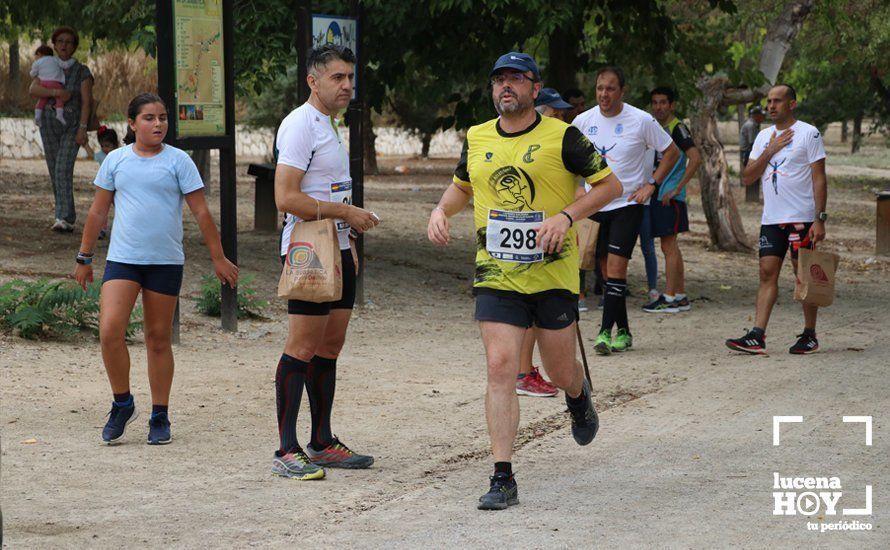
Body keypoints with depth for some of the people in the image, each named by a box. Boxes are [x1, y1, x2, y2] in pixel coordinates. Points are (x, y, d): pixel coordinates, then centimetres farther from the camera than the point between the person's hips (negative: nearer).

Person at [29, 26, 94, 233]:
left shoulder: (82, 71, 1)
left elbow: (86, 101, -6)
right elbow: (33, 89, -5)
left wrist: (82, 128, -17)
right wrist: (56, 93, -19)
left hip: (72, 125, -4)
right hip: (49, 123, 4)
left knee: (64, 169, -19)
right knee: (55, 172, 6)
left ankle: (64, 218, -25)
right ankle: (68, 217, 16)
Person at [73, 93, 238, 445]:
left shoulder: (177, 161, 1)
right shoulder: (116, 160, 6)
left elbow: (201, 212, 3)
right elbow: (98, 211, 13)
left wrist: (218, 258, 2)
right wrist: (84, 258, 14)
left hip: (166, 261, -1)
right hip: (122, 258, 1)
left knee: (159, 339, 5)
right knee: (110, 331, -14)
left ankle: (160, 417, 15)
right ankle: (122, 404, 4)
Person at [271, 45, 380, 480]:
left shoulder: (329, 126, 19)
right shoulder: (300, 125, -13)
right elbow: (286, 199, -21)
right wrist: (346, 212, -18)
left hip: (337, 250, 10)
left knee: (330, 346, 11)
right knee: (302, 348, -11)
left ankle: (322, 444, 18)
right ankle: (286, 451, -11)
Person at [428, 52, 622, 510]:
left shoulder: (561, 137, -6)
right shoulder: (476, 139, 7)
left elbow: (610, 185, -1)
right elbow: (462, 185, 26)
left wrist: (566, 216, -15)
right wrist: (441, 211, 4)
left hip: (553, 274, -2)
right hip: (496, 277, 2)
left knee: (561, 373, 9)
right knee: (500, 368, -11)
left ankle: (578, 397, 49)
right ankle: (502, 480, -10)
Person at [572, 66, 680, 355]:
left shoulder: (641, 120, -9)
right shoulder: (583, 121, 0)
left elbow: (671, 152, 2)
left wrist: (651, 184, -5)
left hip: (628, 203, -4)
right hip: (595, 204, 4)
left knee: (616, 264, -15)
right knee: (607, 268, 7)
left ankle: (606, 331, -17)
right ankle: (623, 331, 17)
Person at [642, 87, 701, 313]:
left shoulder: (677, 128, -10)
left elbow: (696, 158, -21)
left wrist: (677, 188, -20)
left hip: (670, 197, -9)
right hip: (657, 195, 9)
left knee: (669, 246, -8)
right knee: (671, 247, 12)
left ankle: (669, 299, -6)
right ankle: (681, 297, 17)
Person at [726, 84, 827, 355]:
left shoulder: (809, 133, -4)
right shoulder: (763, 137, 14)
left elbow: (819, 179, -7)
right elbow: (748, 177, 9)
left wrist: (820, 219, -14)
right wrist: (769, 151, -5)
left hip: (801, 218, -5)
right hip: (771, 219, 5)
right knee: (767, 272, -2)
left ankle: (810, 336, 9)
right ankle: (757, 337, -8)